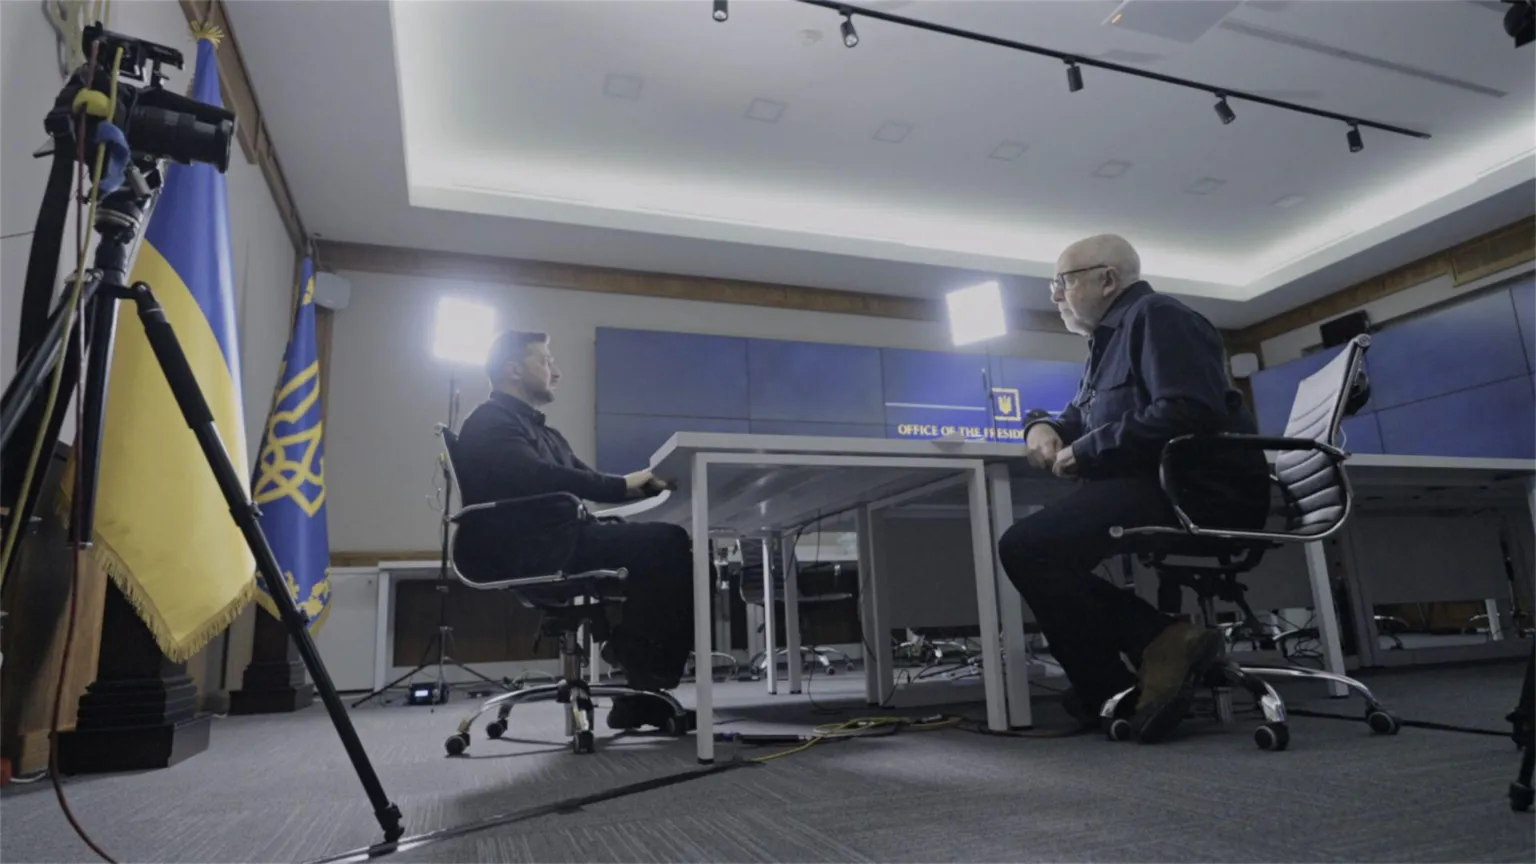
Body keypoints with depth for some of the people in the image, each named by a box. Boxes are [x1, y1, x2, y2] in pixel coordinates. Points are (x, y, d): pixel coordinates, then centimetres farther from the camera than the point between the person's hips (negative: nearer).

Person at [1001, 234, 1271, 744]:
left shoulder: (1157, 317, -7)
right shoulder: (1111, 340, 24)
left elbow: (1187, 413, -23)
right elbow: (1081, 417, 33)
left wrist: (1086, 452, -16)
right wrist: (1043, 426, 8)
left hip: (1200, 492, -11)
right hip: (1159, 487, 11)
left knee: (1027, 547, -22)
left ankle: (1112, 689, -9)